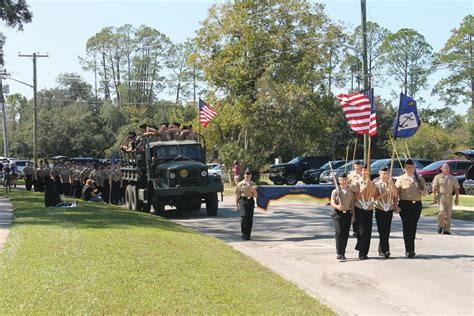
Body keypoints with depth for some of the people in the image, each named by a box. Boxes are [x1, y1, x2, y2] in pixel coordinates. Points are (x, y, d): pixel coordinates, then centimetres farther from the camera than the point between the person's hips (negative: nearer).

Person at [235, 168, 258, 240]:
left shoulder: (253, 184, 10)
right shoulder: (240, 184, 3)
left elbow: (256, 196, 11)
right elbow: (237, 195, 6)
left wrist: (254, 191, -9)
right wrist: (237, 205, 3)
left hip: (251, 201, 3)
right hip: (243, 201, -3)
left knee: (250, 219, 3)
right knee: (244, 216, -16)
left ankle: (248, 235, 12)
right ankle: (244, 233, -6)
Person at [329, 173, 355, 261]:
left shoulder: (350, 191, 8)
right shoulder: (335, 191, -4)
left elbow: (352, 204, 12)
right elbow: (332, 203, -10)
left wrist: (353, 214, 8)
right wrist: (337, 207, -30)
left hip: (347, 214, 4)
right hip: (338, 214, -4)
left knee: (346, 234, 5)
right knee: (339, 232, -15)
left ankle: (343, 253, 15)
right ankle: (339, 254, -15)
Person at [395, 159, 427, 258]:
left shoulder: (420, 178, 13)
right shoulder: (401, 179, 3)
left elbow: (425, 192, 14)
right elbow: (396, 193, 0)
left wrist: (423, 191, -10)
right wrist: (396, 206, -11)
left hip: (417, 204, 3)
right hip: (405, 205, -3)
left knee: (413, 227, 9)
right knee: (407, 227, -9)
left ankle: (410, 249, 20)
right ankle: (409, 250, -9)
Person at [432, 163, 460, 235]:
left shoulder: (452, 178, 14)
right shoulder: (438, 177, 4)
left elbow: (456, 188, 14)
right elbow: (434, 187, -3)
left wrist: (457, 197, 6)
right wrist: (434, 196, -13)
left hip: (449, 197, 3)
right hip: (441, 196, -3)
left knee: (448, 214, 2)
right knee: (442, 211, -18)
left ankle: (447, 230, 7)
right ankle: (440, 226, 3)